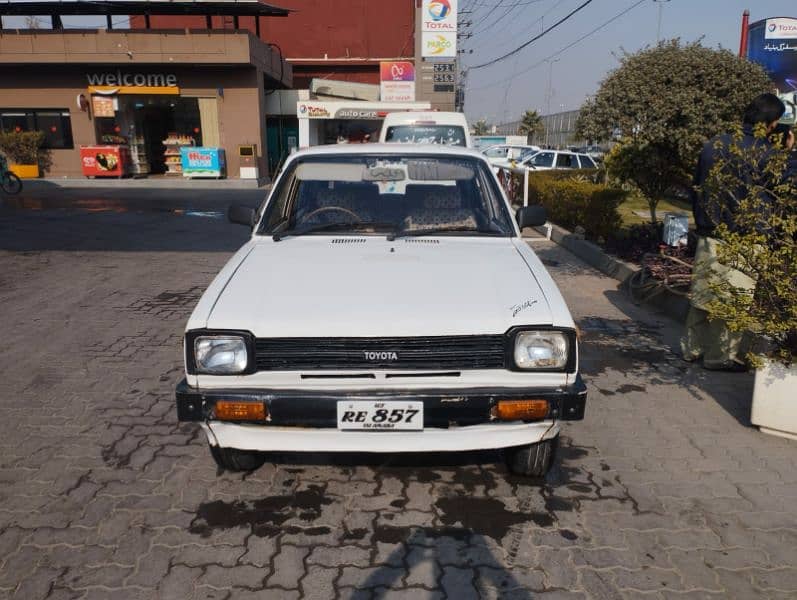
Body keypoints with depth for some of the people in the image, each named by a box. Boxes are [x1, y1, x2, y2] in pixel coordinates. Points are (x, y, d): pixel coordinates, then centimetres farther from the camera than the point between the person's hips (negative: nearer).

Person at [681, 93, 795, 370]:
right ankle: (721, 355, 14)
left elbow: (696, 189, 12)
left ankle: (692, 348, 24)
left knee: (703, 295, 15)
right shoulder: (766, 152, -13)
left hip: (708, 237, 6)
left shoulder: (713, 145, 5)